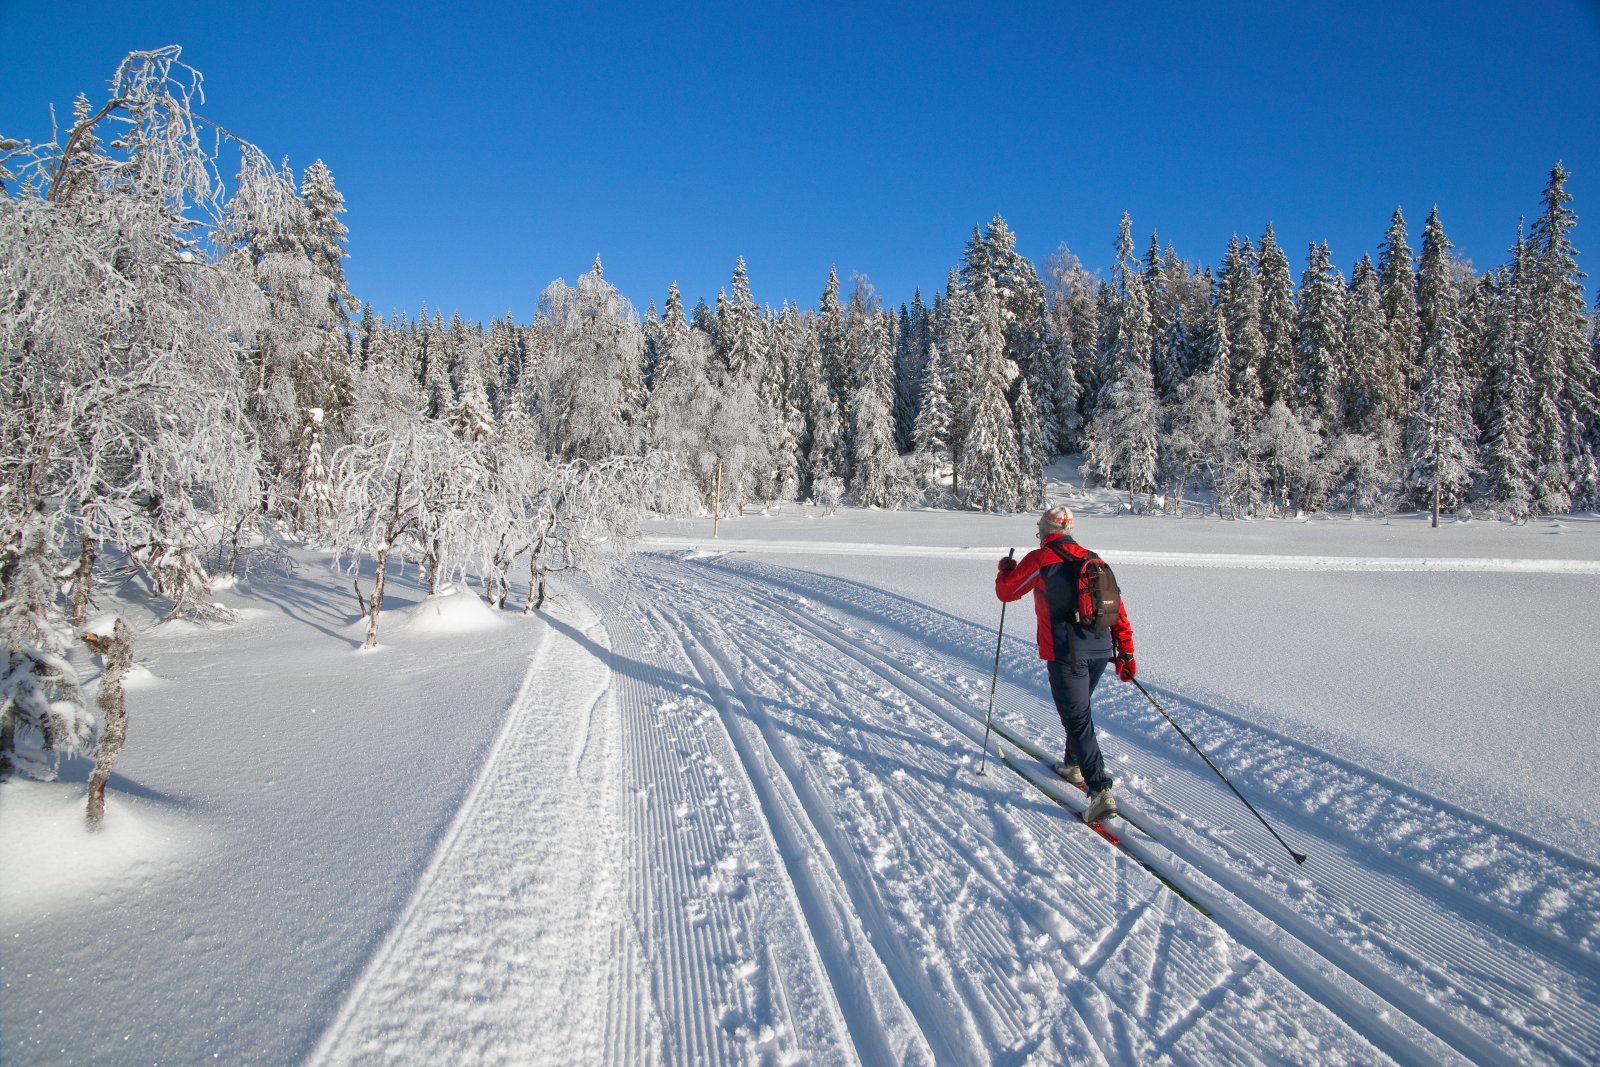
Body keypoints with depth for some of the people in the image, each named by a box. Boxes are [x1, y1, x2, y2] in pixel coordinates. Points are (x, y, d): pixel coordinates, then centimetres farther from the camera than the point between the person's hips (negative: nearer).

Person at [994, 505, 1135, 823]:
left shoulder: (1039, 559, -7)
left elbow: (1005, 591, 3)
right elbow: (1117, 608, 9)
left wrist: (1006, 568, 25)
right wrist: (1126, 652, 12)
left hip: (1066, 653, -7)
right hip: (1101, 650, 7)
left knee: (1077, 719, -4)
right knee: (1079, 709, 26)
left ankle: (1100, 791, -11)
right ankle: (1073, 765, 41)